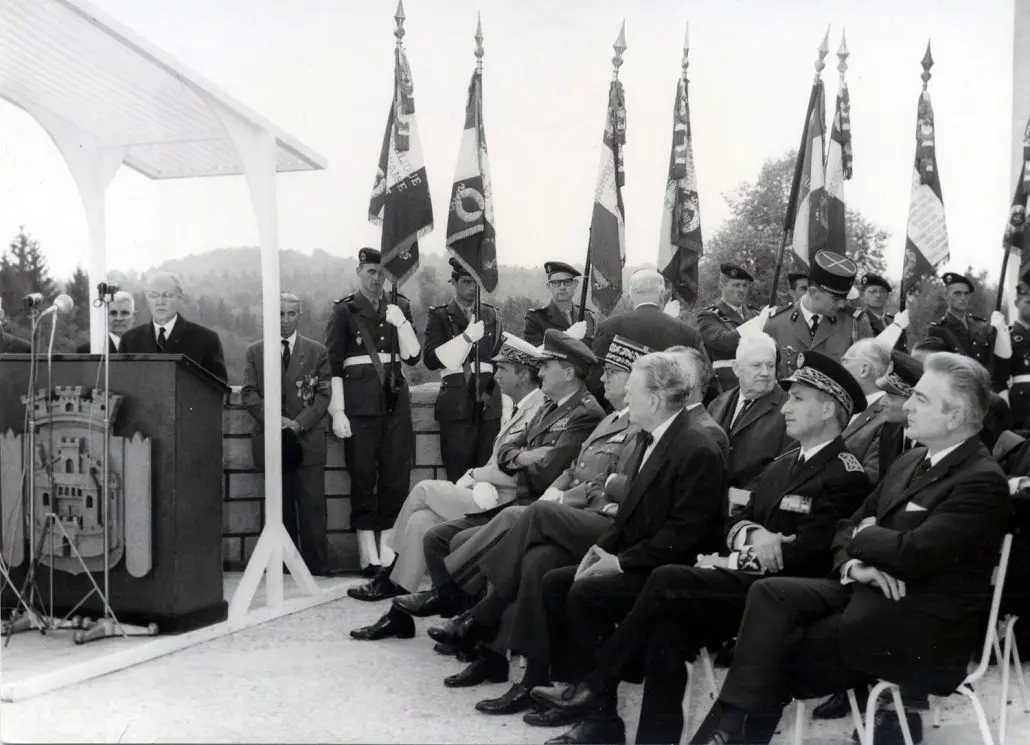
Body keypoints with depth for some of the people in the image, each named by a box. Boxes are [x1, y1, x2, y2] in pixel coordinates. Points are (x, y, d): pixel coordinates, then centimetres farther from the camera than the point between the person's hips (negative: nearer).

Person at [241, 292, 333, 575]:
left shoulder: (317, 352, 8)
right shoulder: (255, 351, 12)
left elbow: (323, 395, 2)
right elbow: (249, 393, 5)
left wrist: (299, 423, -12)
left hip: (307, 439, -1)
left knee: (312, 506, -5)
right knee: (281, 507, 5)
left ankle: (317, 566, -2)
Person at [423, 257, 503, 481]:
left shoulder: (491, 315, 16)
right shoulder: (440, 316, 4)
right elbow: (430, 360, -8)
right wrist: (466, 337, -16)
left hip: (489, 403, 3)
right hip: (456, 405, -3)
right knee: (458, 475, -6)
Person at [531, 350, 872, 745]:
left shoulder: (847, 476, -6)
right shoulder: (781, 464, 20)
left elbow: (810, 555, -15)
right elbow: (734, 524, 15)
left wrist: (736, 562, -10)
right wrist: (751, 535, -8)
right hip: (746, 578, 7)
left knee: (668, 580, -24)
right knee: (667, 623, -23)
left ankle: (594, 688, -12)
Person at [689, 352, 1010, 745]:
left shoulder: (982, 481, -14)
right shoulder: (910, 461, 13)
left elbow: (911, 553, -23)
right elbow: (850, 527, 14)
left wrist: (866, 536, -3)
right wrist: (853, 565, -8)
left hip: (922, 629, -7)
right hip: (871, 593, 7)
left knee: (778, 651, -17)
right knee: (769, 593, -17)